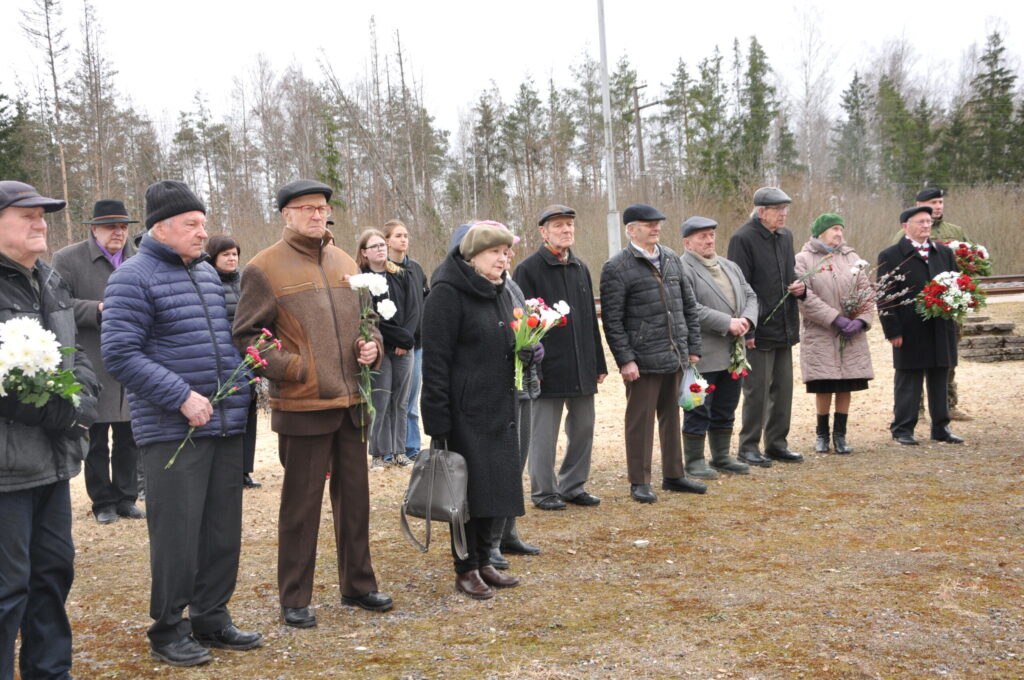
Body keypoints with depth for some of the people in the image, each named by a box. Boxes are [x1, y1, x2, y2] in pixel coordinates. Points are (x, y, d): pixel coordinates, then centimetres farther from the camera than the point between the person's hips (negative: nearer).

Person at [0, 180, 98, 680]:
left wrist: (81, 399, 2)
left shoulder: (50, 283, 15)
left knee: (54, 570, 17)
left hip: (54, 459, 9)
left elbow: (75, 355, 22)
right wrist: (51, 412, -19)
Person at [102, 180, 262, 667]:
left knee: (222, 530, 11)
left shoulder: (207, 272, 16)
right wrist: (182, 396, -18)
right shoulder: (134, 278, -8)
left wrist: (241, 380, 9)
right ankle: (167, 631, 11)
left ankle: (211, 619, 24)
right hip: (171, 432, -7)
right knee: (176, 533, -4)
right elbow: (119, 354, -14)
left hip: (225, 425, 7)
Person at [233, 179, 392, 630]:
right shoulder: (265, 268, -5)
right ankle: (294, 600, 14)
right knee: (301, 504, 2)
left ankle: (358, 585, 28)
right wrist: (292, 368, -17)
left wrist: (372, 346, 3)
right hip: (302, 406, -6)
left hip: (351, 403, 6)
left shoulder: (345, 264, 13)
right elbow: (246, 336, -7)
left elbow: (366, 319, 24)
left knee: (355, 498, 14)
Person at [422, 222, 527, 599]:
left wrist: (526, 350, 1)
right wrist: (438, 420, -21)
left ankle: (483, 561, 24)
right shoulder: (448, 293, -13)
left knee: (493, 485, 12)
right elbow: (435, 359, -17)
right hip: (465, 411, -8)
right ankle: (465, 570, 12)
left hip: (499, 408, 8)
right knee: (468, 487, 0)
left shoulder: (499, 292, 13)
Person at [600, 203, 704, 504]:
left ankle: (674, 475, 26)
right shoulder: (617, 267, -8)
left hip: (675, 357, 6)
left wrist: (693, 347, 11)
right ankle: (639, 482, 11)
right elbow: (612, 319, -10)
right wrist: (625, 359, -15)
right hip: (643, 361, -6)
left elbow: (688, 305, 16)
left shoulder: (672, 259, 12)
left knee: (672, 417, 15)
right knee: (640, 420, 1)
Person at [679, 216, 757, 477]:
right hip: (702, 356, -8)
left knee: (725, 411, 15)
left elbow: (750, 296, 15)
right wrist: (727, 323, -20)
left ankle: (722, 457, 26)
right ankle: (694, 461, 10)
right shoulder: (682, 270, -10)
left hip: (733, 353, 8)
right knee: (698, 412, 0)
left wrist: (746, 320, -7)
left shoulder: (730, 267, 17)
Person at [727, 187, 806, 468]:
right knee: (756, 390, -1)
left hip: (784, 328, 8)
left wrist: (799, 287, 1)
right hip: (759, 330, -7)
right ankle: (749, 446, 11)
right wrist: (747, 330, -18)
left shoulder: (785, 236, 12)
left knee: (783, 388, 12)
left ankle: (777, 443, 23)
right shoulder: (743, 239, -12)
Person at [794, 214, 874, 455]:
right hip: (820, 334, -4)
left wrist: (861, 320, -10)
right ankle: (822, 435, 15)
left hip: (852, 336, 4)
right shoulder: (804, 259, -2)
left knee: (846, 387, 5)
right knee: (824, 388, -1)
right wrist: (835, 319, -17)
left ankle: (840, 435, 16)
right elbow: (805, 297, -12)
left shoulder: (851, 257, 10)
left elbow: (865, 291, 6)